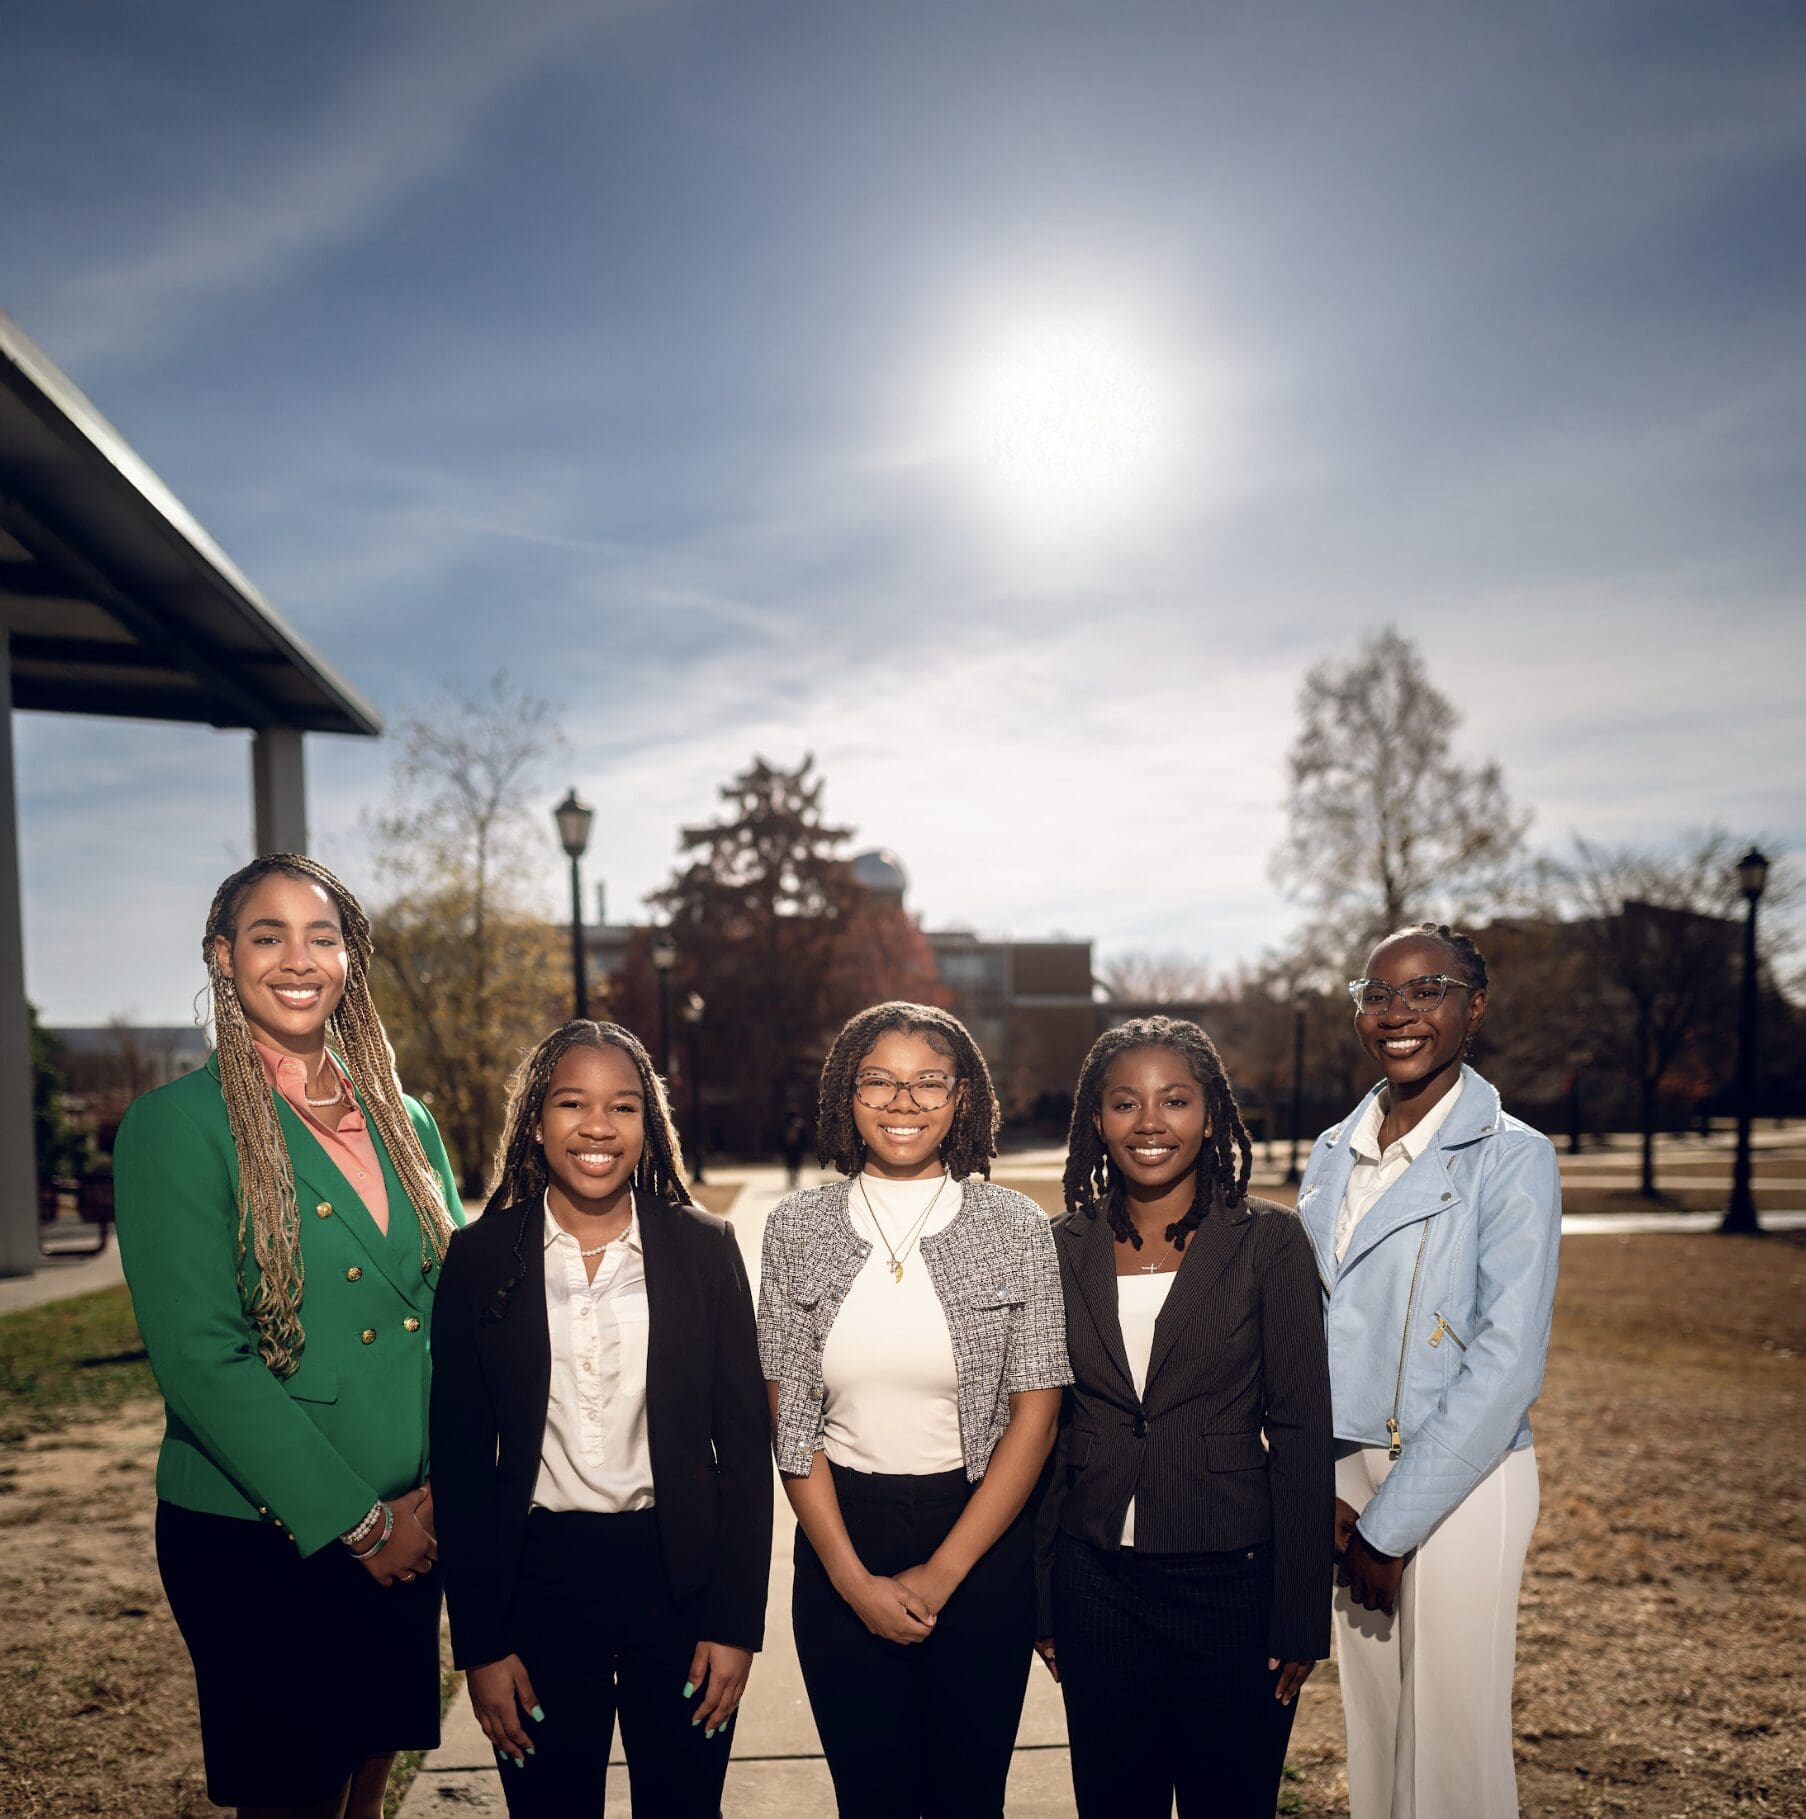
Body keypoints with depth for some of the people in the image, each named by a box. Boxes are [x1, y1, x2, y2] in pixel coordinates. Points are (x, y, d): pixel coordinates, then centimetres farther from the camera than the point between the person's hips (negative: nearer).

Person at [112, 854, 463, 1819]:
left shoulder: (401, 1120, 8)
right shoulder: (177, 1124, -10)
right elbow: (199, 1358, -16)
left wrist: (443, 1488, -5)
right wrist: (355, 1521, -15)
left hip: (406, 1534, 5)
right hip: (261, 1542, -5)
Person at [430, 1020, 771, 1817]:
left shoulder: (704, 1247, -2)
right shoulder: (480, 1259, -2)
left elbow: (744, 1443, -1)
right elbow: (460, 1459, 0)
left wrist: (736, 1621, -4)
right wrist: (480, 1643, -2)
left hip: (677, 1575, 0)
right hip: (537, 1579, 0)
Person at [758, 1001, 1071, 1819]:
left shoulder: (1017, 1227, -5)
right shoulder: (796, 1228, -1)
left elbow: (1035, 1414, -5)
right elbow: (788, 1419, 0)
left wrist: (942, 1573, -8)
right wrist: (852, 1576, -6)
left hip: (979, 1533, -1)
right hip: (839, 1538, 1)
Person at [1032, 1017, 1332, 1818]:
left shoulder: (1267, 1240, -7)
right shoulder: (1066, 1248, 1)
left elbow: (1301, 1430, -6)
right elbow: (1044, 1430, 7)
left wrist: (1301, 1616, -7)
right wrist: (1039, 1599, 7)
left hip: (1231, 1579, -2)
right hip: (1096, 1582, 3)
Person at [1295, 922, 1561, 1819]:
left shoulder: (1510, 1158, -10)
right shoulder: (1333, 1154, 8)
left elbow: (1506, 1363, -15)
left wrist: (1390, 1525, -15)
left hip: (1457, 1479, -5)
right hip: (1347, 1472, 5)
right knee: (1372, 1732, 13)